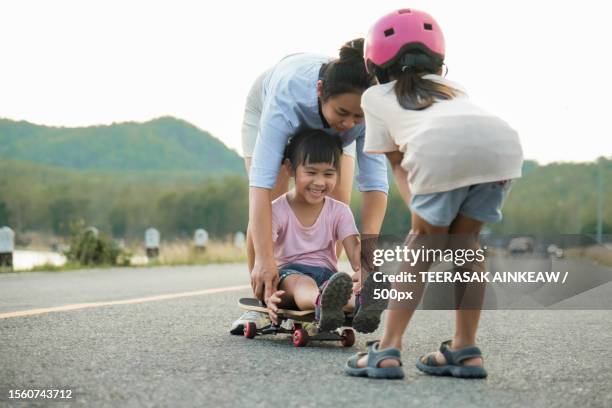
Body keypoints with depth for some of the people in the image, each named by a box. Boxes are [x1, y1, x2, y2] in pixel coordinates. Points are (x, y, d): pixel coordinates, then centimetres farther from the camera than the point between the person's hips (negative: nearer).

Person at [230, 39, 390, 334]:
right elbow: (261, 181, -53)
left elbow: (375, 183, -39)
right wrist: (264, 259, -60)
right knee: (266, 207, -14)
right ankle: (262, 304, 0)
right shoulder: (287, 96, -47)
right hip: (267, 110, -2)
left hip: (331, 133, 2)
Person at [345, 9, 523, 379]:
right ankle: (466, 350, 20)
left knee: (424, 243, 17)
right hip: (504, 142, 3)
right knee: (465, 240, 23)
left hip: (440, 150, -3)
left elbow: (397, 164, 27)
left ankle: (387, 351, 10)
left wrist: (417, 209, 19)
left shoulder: (376, 96, 33)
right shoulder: (452, 87, 43)